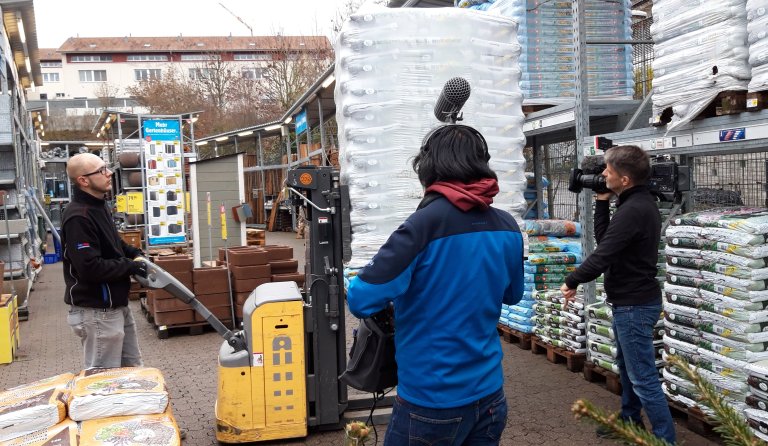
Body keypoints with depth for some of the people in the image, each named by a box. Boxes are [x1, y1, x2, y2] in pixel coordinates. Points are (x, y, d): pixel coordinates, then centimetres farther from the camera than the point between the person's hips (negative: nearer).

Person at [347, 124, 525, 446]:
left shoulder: (427, 223, -20)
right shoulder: (508, 228, -2)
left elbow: (362, 301, -23)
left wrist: (354, 283, -2)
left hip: (432, 401, -5)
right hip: (490, 395, 5)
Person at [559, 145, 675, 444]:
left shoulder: (633, 210, -25)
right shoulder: (638, 202, 8)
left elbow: (602, 255, -26)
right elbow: (604, 239, 10)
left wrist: (572, 281, -12)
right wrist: (602, 202, 3)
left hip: (634, 304, -11)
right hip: (631, 300, 11)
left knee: (643, 377, -4)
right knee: (627, 365, 25)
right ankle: (630, 420, 41)